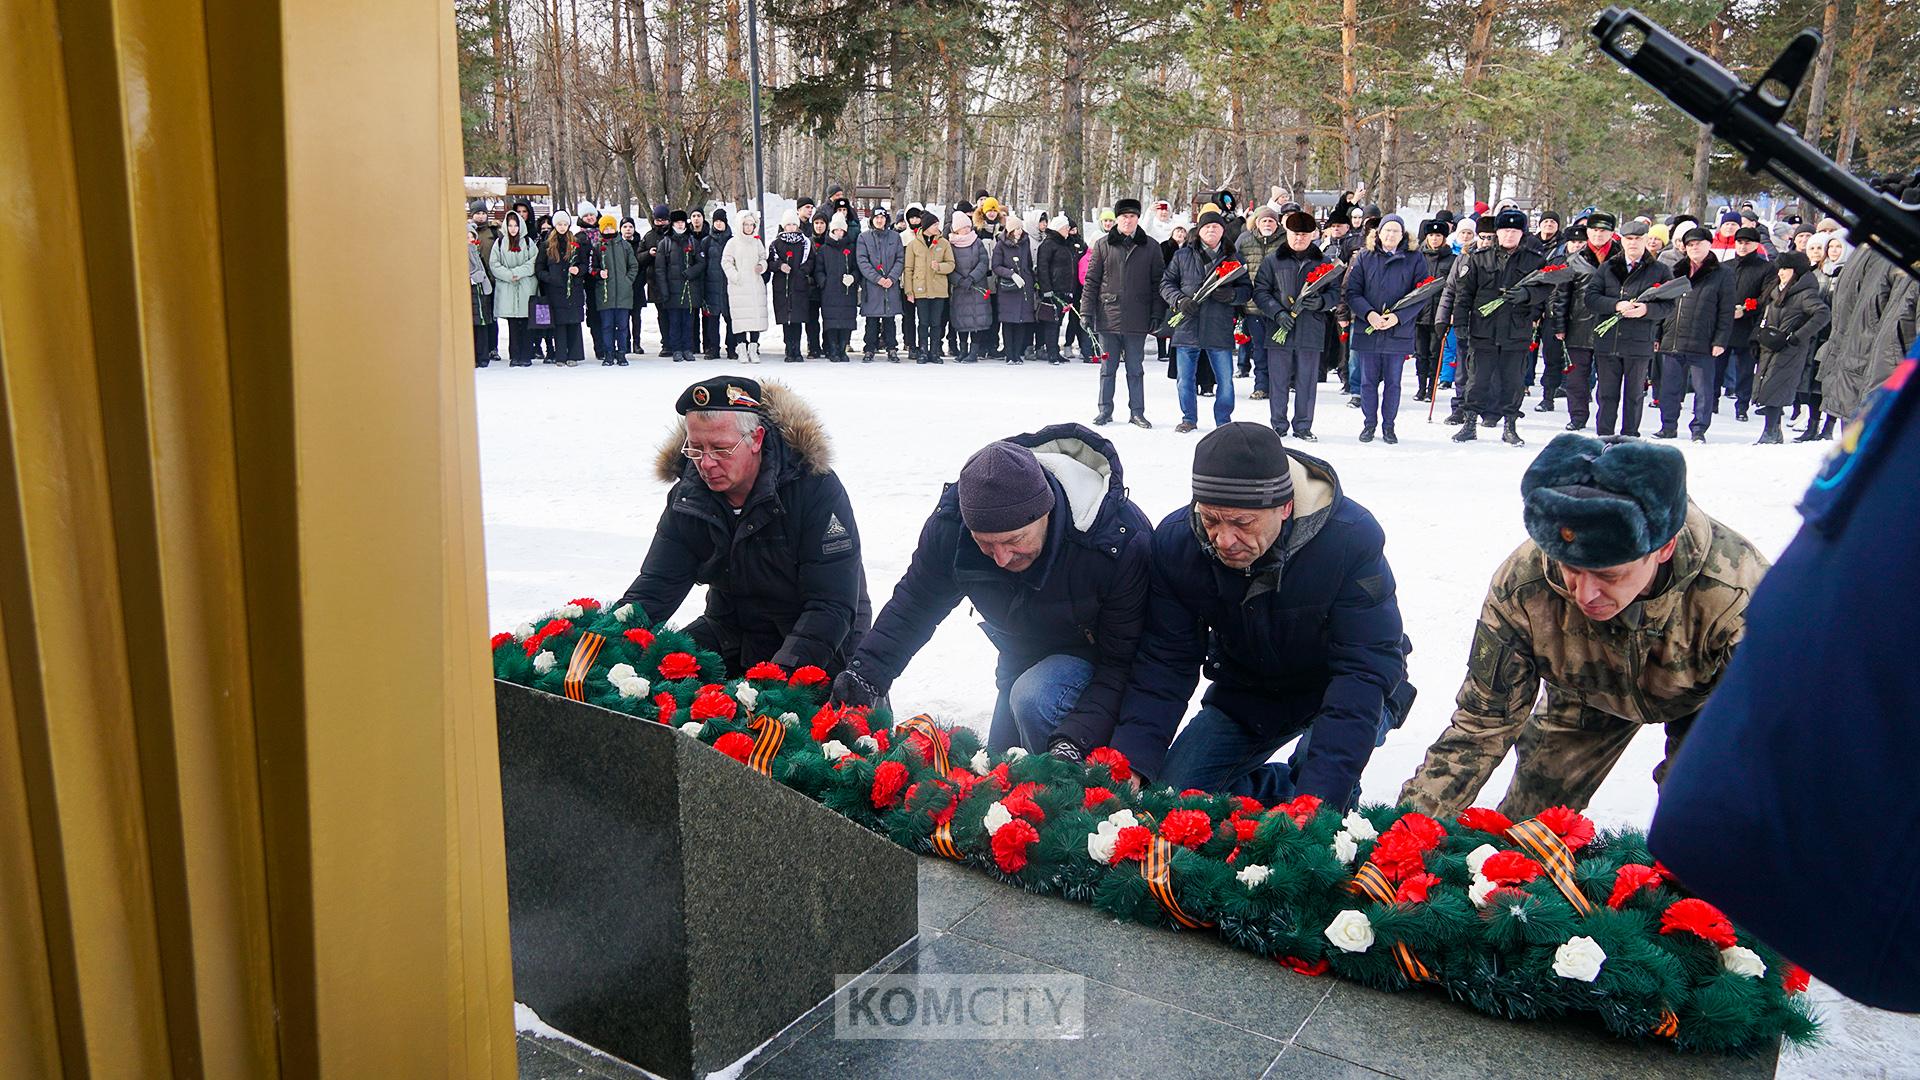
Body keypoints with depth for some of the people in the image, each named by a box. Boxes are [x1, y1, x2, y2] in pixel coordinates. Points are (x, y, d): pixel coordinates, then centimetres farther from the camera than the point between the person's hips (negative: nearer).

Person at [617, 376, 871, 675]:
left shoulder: (816, 489, -23)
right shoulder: (687, 498, -7)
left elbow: (832, 605, -26)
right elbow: (654, 588, -9)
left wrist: (786, 670, -39)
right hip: (729, 634, 5)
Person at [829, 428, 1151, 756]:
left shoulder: (1122, 541, -37)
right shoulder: (952, 522, -25)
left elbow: (1123, 660, -30)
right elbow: (915, 603, -8)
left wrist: (1075, 740, -44)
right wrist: (864, 674, -23)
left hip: (1096, 653, -5)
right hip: (1022, 653, 5)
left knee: (1033, 698, -33)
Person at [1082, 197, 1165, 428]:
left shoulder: (1151, 247, 5)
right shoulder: (1103, 245, 4)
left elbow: (1157, 283, 5)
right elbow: (1091, 280, 5)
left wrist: (1156, 314, -1)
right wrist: (1087, 310, -1)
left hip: (1137, 319, 0)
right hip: (1108, 316, 0)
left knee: (1135, 369, 7)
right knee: (1107, 367, 8)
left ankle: (1137, 412, 14)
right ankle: (1105, 410, 17)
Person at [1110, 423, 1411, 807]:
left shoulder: (1353, 538, -32)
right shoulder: (1175, 541, -21)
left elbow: (1364, 670, -34)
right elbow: (1164, 662, -17)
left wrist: (1319, 794, -43)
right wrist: (1129, 764, -32)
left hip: (1340, 693, -3)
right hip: (1244, 693, 4)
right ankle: (1288, 788, 15)